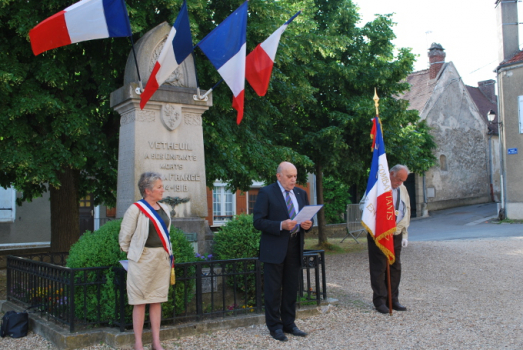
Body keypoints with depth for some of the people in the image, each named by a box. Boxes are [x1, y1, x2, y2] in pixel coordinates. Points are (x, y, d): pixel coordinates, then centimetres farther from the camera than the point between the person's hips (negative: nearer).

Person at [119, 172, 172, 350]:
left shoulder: (164, 209, 9)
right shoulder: (136, 209, -10)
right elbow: (125, 237, -5)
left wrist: (168, 256, 10)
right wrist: (132, 254, 4)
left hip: (162, 258, 6)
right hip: (143, 259, -5)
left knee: (157, 301, 9)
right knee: (140, 302, 2)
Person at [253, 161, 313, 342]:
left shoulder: (301, 193, 11)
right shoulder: (266, 193, -7)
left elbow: (307, 217, 17)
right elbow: (258, 221, -12)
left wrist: (307, 224, -7)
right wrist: (281, 225, -24)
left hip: (295, 247, 6)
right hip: (274, 248, -5)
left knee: (292, 288, 12)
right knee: (273, 289, 2)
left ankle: (289, 324, 23)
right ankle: (275, 326, 14)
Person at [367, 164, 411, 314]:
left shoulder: (402, 189, 13)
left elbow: (406, 212, 19)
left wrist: (405, 234, 15)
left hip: (396, 234, 6)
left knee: (395, 267, 8)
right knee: (379, 267, -3)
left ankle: (393, 299, 17)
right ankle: (380, 300, 6)